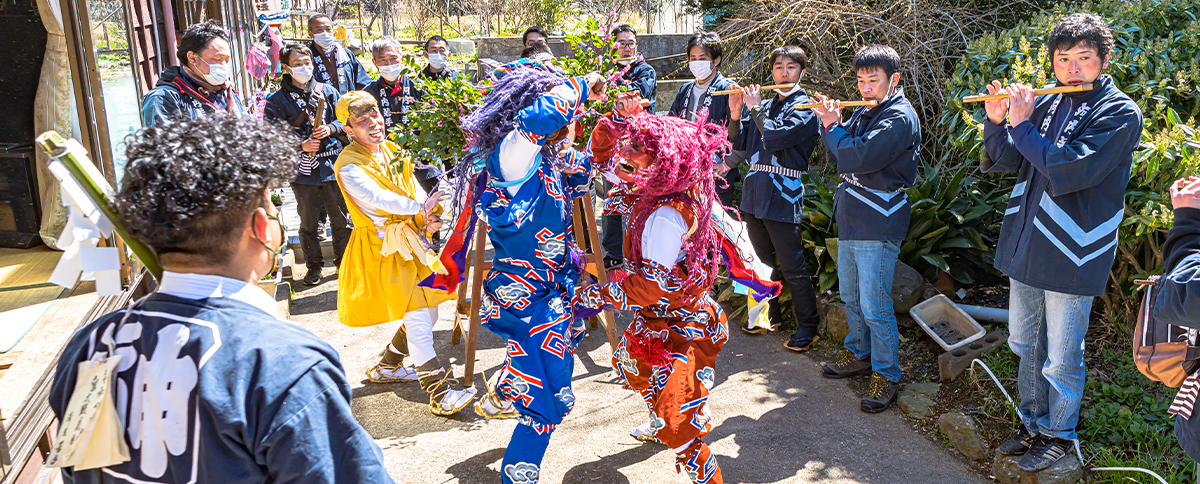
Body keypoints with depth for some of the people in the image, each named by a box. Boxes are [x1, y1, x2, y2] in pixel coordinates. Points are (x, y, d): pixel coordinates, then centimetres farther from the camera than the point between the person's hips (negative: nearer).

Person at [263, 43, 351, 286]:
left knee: (341, 218, 8)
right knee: (308, 222, 8)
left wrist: (330, 129, -11)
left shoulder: (328, 91, 7)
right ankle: (313, 266, 22)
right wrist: (301, 145, -17)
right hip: (303, 170, -1)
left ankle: (344, 261, 23)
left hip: (333, 165, 2)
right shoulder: (277, 100, -1)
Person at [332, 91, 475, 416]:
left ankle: (386, 367, 34)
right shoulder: (349, 166, -15)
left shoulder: (390, 149, 10)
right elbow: (377, 198, -28)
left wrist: (430, 216, -11)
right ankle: (439, 390, -6)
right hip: (383, 246, -8)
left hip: (412, 237, 9)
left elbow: (411, 185, 7)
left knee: (428, 310, 15)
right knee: (416, 315, -12)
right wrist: (421, 208, -34)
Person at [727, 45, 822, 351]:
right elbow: (739, 142, 14)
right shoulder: (765, 105, 15)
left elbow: (774, 137, -21)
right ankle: (770, 316, 31)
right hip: (755, 194, 7)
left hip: (783, 197, -7)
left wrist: (755, 108, -9)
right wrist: (735, 112, 0)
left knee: (792, 268, -3)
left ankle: (808, 326, 10)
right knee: (763, 261, 16)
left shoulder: (805, 108, -6)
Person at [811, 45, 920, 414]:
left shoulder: (899, 118, -15)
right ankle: (860, 354, 37)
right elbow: (838, 156, 14)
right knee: (850, 296, 20)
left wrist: (833, 127, -11)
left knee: (874, 306, -4)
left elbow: (857, 157, -26)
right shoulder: (864, 112, 12)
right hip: (850, 220, 9)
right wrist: (831, 123, -1)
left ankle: (886, 376, 9)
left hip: (878, 227, -9)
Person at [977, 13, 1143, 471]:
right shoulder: (1045, 105, 7)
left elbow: (1069, 171, -25)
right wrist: (996, 119, -5)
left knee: (1061, 359, 7)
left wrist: (1021, 125, -18)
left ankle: (1059, 433, 27)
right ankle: (1033, 423, 36)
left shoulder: (1120, 112, -11)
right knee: (1024, 345, 18)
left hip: (1072, 256, -6)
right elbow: (1003, 162, 9)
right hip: (1025, 248, 6)